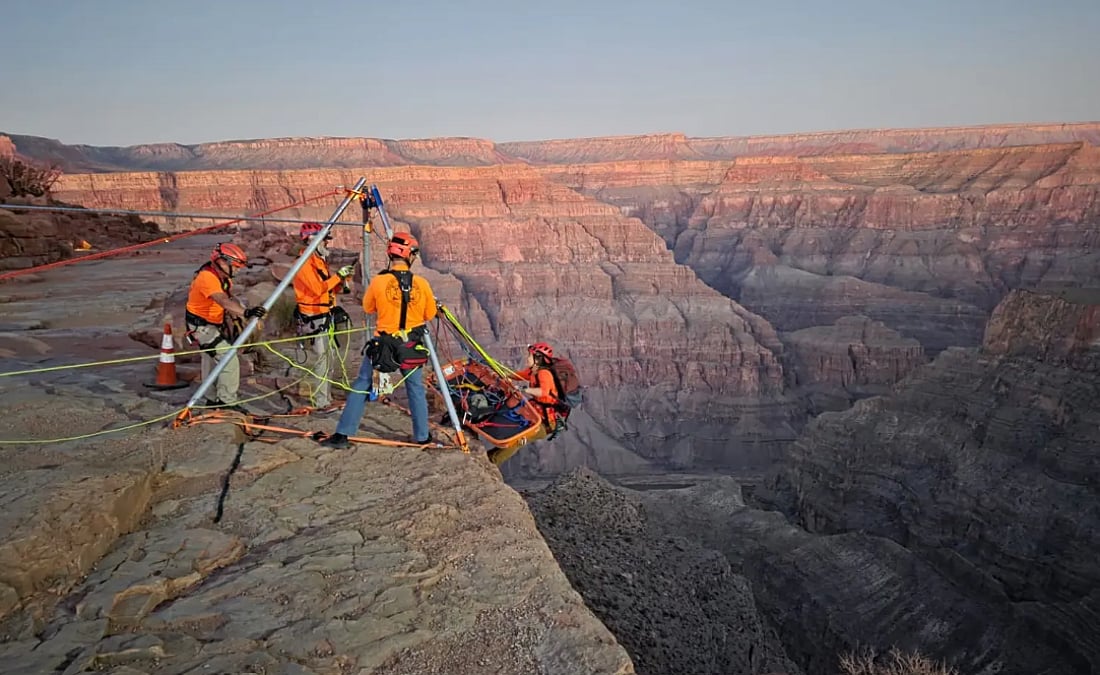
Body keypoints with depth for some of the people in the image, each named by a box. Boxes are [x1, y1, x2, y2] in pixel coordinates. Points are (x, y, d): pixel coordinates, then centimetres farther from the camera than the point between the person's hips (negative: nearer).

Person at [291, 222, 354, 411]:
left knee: (329, 357, 12)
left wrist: (341, 279, 2)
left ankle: (327, 397, 20)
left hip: (326, 317, 10)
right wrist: (338, 275, -18)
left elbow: (329, 290, 17)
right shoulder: (305, 264, -14)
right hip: (314, 319, -10)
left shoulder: (320, 262, 16)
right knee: (321, 359, -9)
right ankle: (320, 403, -5)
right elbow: (318, 289, -24)